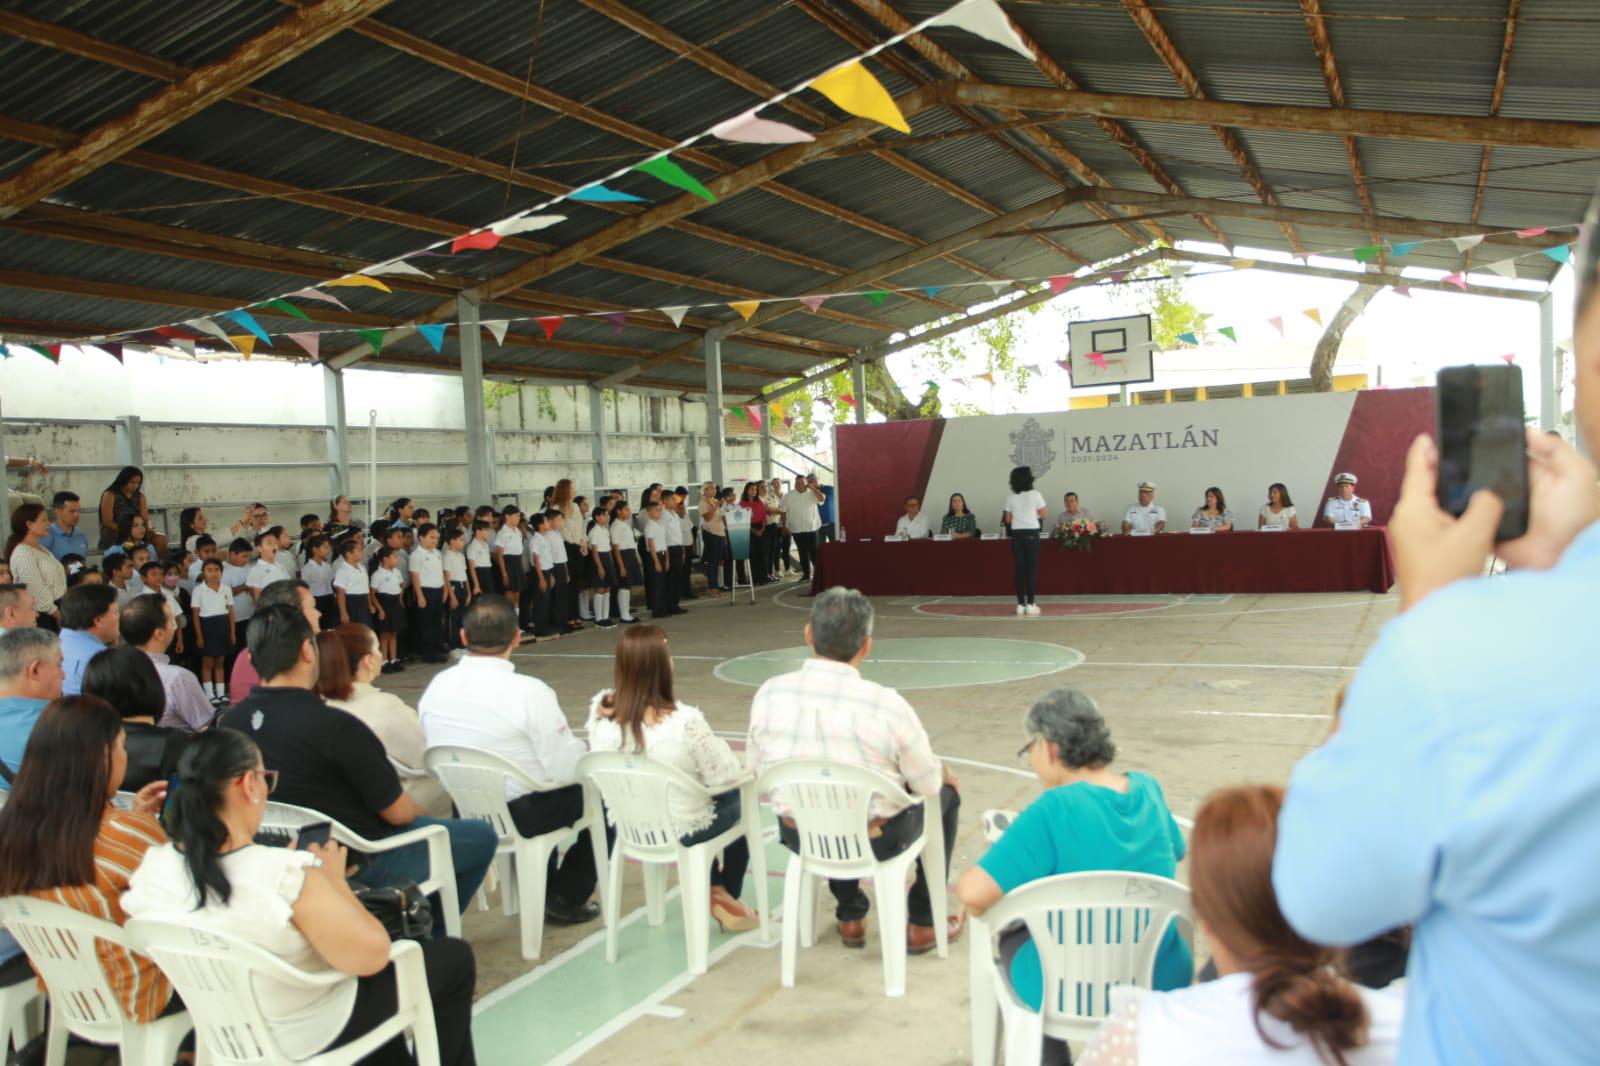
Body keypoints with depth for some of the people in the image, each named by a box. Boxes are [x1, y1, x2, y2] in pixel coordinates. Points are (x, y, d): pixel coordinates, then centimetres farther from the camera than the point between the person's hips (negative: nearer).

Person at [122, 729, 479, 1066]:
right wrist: (334, 881, -15)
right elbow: (371, 955, -27)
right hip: (308, 1036, -7)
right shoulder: (286, 874, -35)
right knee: (453, 958, 13)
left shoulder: (151, 868, -15)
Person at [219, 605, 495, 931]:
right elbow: (397, 812, -18)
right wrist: (420, 813, 4)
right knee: (482, 836, 11)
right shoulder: (335, 726, -29)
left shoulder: (229, 723, -8)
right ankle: (429, 931, 26)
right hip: (362, 863, -8)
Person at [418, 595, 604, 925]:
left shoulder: (436, 686, -6)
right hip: (519, 815, -6)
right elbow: (566, 768, -20)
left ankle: (540, 892, 41)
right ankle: (566, 899, 24)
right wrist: (588, 749, 2)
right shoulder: (529, 691, -24)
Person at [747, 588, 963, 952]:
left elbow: (760, 776, 0)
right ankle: (923, 924, 31)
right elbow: (928, 786, -10)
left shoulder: (769, 693, -14)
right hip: (877, 843, -3)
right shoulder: (886, 704, -24)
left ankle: (851, 918, 43)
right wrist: (944, 772, 15)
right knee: (946, 792, 25)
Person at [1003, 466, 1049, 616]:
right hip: (1031, 533, -3)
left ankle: (1020, 604, 5)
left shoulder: (1011, 497, 3)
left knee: (1019, 569, 6)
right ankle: (1030, 604, -2)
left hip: (1017, 534, 3)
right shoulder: (1035, 494, -5)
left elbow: (1008, 519, 7)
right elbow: (1045, 515, -2)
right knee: (1032, 568, 1)